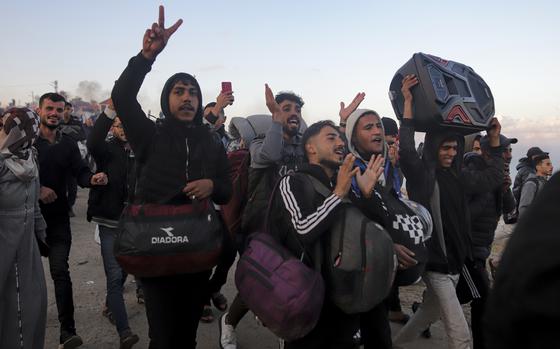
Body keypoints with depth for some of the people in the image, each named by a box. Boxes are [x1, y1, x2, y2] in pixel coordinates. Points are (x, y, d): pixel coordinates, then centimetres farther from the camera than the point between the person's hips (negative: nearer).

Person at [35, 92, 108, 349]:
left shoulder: (68, 145, 7)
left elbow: (80, 173, -1)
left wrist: (93, 178, -23)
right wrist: (36, 189, -21)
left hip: (58, 217, 1)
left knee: (60, 271, -4)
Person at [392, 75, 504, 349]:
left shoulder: (458, 177, 7)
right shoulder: (420, 173, -13)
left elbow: (493, 177, 20)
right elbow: (406, 150, -32)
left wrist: (494, 140, 14)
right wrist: (408, 104, -29)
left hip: (455, 260, 8)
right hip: (434, 262, -8)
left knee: (429, 314, 24)